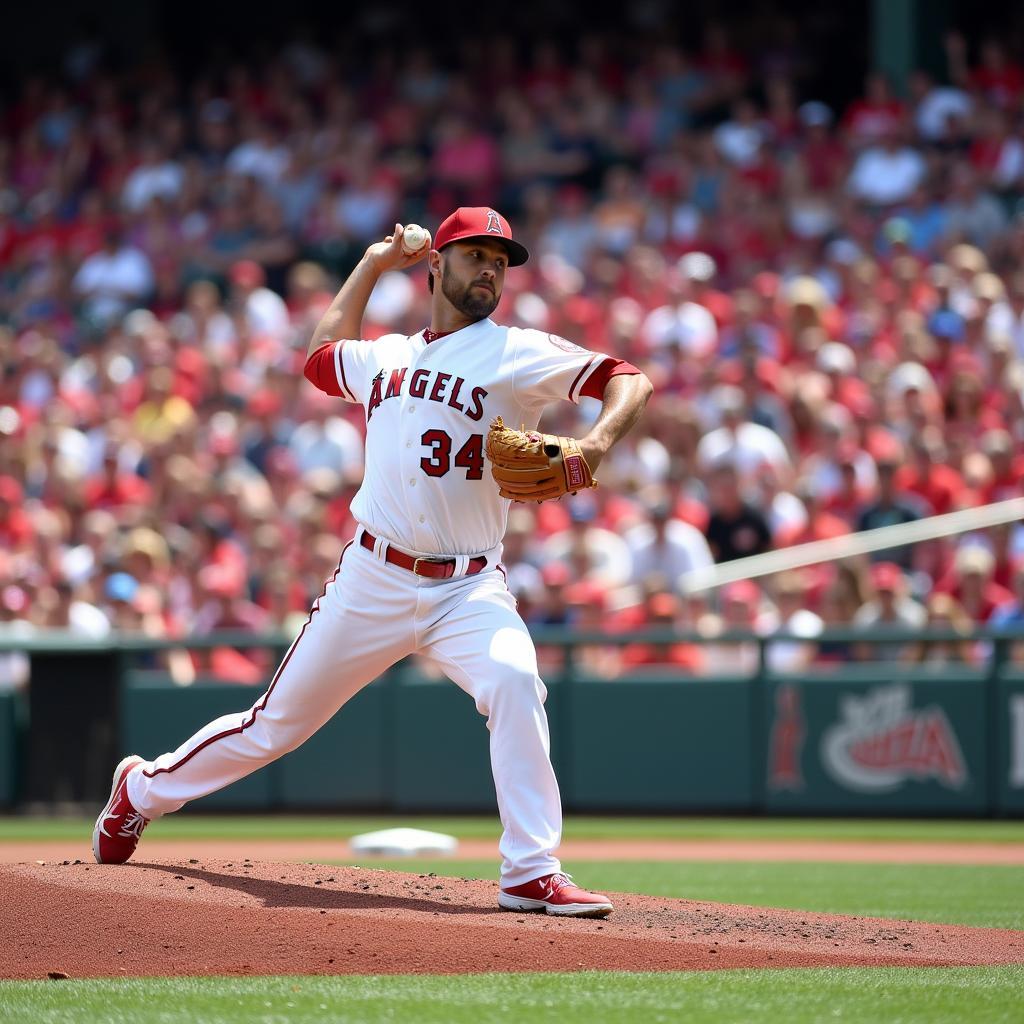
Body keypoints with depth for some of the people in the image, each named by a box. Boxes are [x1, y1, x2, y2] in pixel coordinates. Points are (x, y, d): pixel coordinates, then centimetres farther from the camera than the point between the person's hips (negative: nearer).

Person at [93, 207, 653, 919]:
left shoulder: (518, 355, 0)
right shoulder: (383, 356, 14)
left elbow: (631, 381, -10)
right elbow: (324, 354, 37)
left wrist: (597, 442, -29)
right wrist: (372, 265, 31)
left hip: (469, 589, -3)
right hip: (373, 580, 3)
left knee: (514, 681, -32)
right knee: (277, 725, 9)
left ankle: (532, 875, -29)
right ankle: (145, 790, 33)